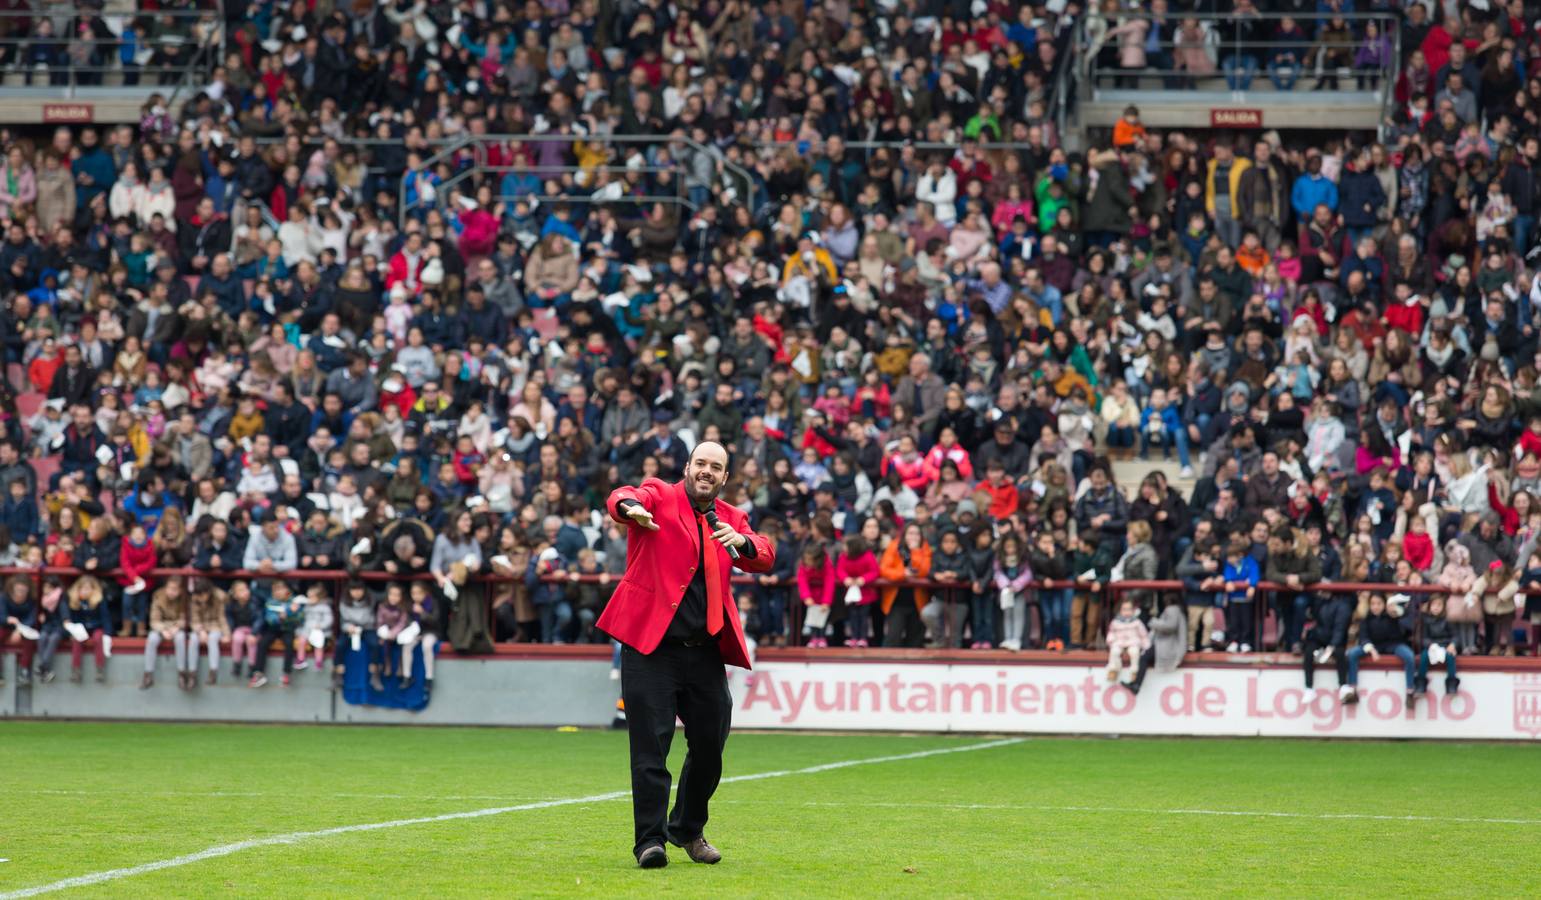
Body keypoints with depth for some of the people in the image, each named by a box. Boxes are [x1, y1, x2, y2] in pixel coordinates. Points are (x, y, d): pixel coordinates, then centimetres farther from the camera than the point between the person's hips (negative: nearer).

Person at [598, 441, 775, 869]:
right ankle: (650, 840, -5)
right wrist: (630, 508, -44)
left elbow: (765, 559, 4)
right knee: (650, 746, -8)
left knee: (710, 745, 9)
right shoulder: (659, 496, 2)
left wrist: (742, 542, -18)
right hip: (651, 645, -5)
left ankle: (688, 828, 30)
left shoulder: (731, 519, 16)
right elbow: (621, 498, -19)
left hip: (705, 652, 5)